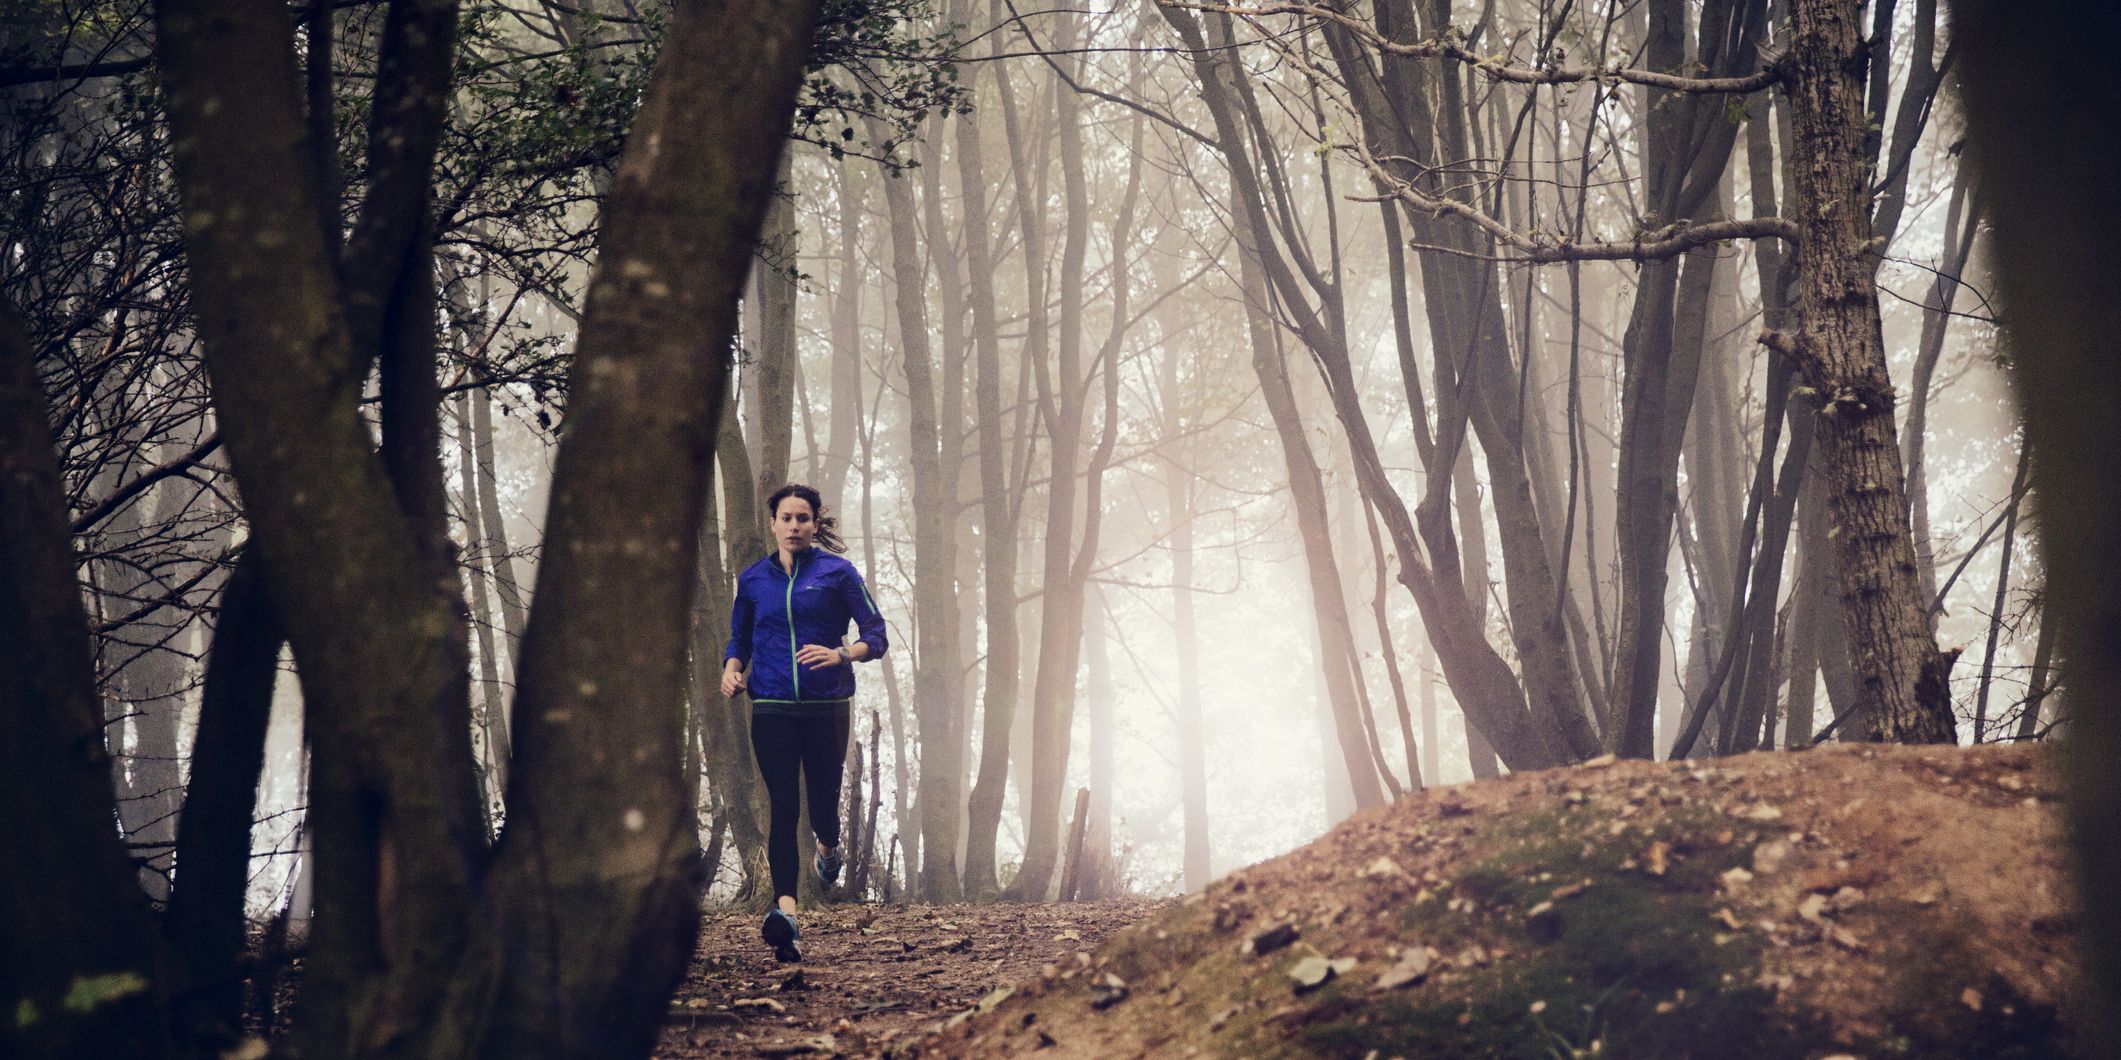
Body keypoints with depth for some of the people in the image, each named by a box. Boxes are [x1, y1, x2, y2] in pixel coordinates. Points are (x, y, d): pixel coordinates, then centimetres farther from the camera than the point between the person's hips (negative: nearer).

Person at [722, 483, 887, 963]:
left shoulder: (838, 573, 1)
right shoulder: (753, 579, 10)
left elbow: (876, 638, -1)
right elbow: (739, 639, 22)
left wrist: (840, 655, -20)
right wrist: (732, 670, 1)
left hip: (827, 707, -1)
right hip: (772, 710, 1)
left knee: (824, 806, 6)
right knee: (783, 809, -11)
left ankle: (828, 847, 44)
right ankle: (785, 910, -20)